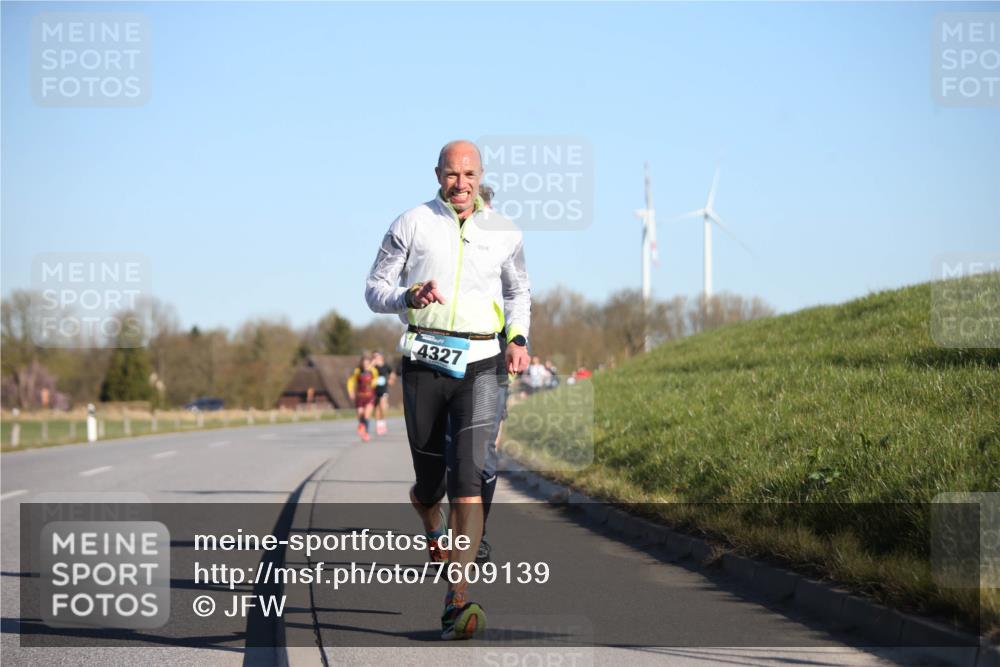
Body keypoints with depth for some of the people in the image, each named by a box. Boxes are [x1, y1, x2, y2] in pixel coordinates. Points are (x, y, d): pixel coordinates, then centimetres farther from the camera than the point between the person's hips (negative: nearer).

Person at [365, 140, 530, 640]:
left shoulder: (504, 233, 9)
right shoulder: (412, 223, 3)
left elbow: (519, 290, 26)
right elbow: (375, 289, 6)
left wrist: (518, 339, 8)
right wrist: (409, 297, -15)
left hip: (478, 364, 0)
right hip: (424, 360, 0)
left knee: (469, 478, -16)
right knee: (430, 480, 7)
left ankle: (458, 600, -21)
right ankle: (433, 527, 46)